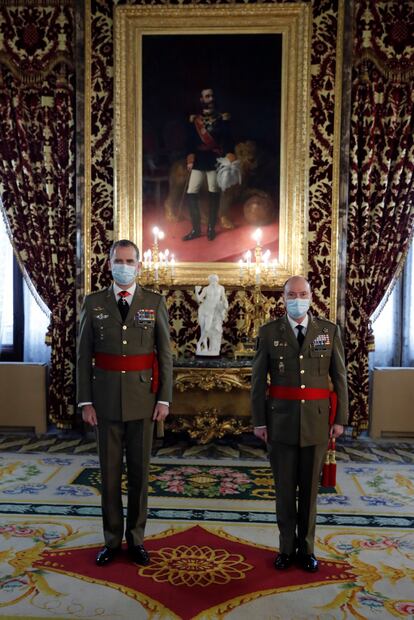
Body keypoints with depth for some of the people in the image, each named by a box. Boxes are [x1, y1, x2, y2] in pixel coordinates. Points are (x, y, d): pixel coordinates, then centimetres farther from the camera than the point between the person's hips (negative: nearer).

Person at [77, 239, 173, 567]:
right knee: (110, 471, 10)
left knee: (139, 470, 9)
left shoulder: (155, 302, -1)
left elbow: (165, 354, -1)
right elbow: (84, 355, 1)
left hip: (143, 398, 0)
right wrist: (85, 401, -4)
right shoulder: (93, 303, 0)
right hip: (106, 399, 1)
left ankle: (136, 538, 25)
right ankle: (112, 539, 26)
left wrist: (164, 399, -6)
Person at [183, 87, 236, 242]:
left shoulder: (222, 118, 3)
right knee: (191, 193, -3)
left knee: (214, 194, 2)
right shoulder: (194, 119, 8)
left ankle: (211, 228, 15)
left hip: (215, 161, -2)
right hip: (198, 161, 2)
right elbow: (191, 142, 8)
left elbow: (227, 140, -3)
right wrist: (190, 161, 0)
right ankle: (196, 229, 8)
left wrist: (230, 160, -14)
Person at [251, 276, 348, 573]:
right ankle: (287, 547, 27)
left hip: (316, 422, 1)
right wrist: (259, 421, -2)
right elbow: (258, 380, 0)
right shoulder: (269, 332, -2)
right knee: (285, 488, 10)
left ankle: (306, 548, 29)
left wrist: (340, 418, 1)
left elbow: (340, 378, 3)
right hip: (281, 422, 0)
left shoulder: (330, 331, 1)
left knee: (310, 488, 12)